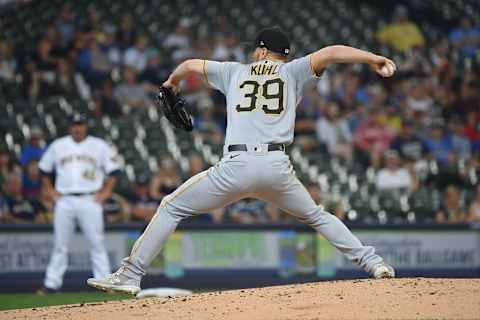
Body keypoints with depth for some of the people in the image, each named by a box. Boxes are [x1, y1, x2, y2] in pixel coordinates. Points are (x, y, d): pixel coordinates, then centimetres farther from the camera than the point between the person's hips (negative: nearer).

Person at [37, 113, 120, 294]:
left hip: (90, 201, -2)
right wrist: (50, 192, 9)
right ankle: (52, 283, 4)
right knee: (60, 244, 1)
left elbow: (113, 170, 8)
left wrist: (105, 192, -1)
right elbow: (44, 169, 19)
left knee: (96, 243, -5)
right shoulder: (58, 146, 10)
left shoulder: (99, 146, 6)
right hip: (64, 201, 2)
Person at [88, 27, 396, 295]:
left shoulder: (235, 71, 21)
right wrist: (374, 58, -3)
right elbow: (330, 53, 3)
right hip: (278, 166, 1)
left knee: (171, 208, 11)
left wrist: (171, 82, 52)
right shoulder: (292, 72, 18)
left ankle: (130, 275, 4)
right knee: (316, 216, 25)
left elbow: (191, 65, 31)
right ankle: (372, 262, 13)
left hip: (237, 165, -1)